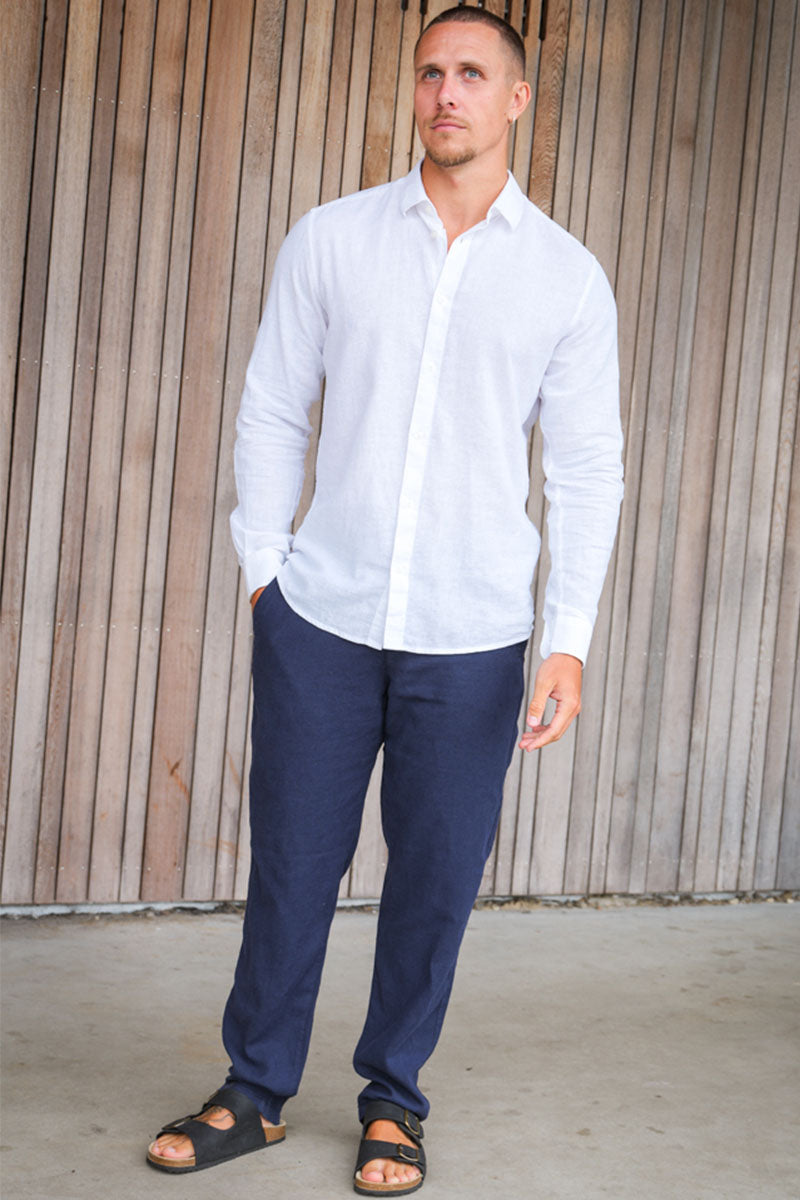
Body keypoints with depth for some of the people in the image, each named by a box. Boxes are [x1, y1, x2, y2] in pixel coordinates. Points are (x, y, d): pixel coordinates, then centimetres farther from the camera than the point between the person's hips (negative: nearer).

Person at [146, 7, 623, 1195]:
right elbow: (271, 411, 8)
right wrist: (263, 567, 2)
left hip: (472, 641, 0)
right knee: (291, 863, 7)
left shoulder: (568, 277, 2)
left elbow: (588, 466, 1)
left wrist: (568, 640, -5)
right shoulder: (331, 239, 4)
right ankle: (256, 1091, 25)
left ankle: (393, 1098, 27)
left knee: (437, 878, 8)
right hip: (320, 617, 1)